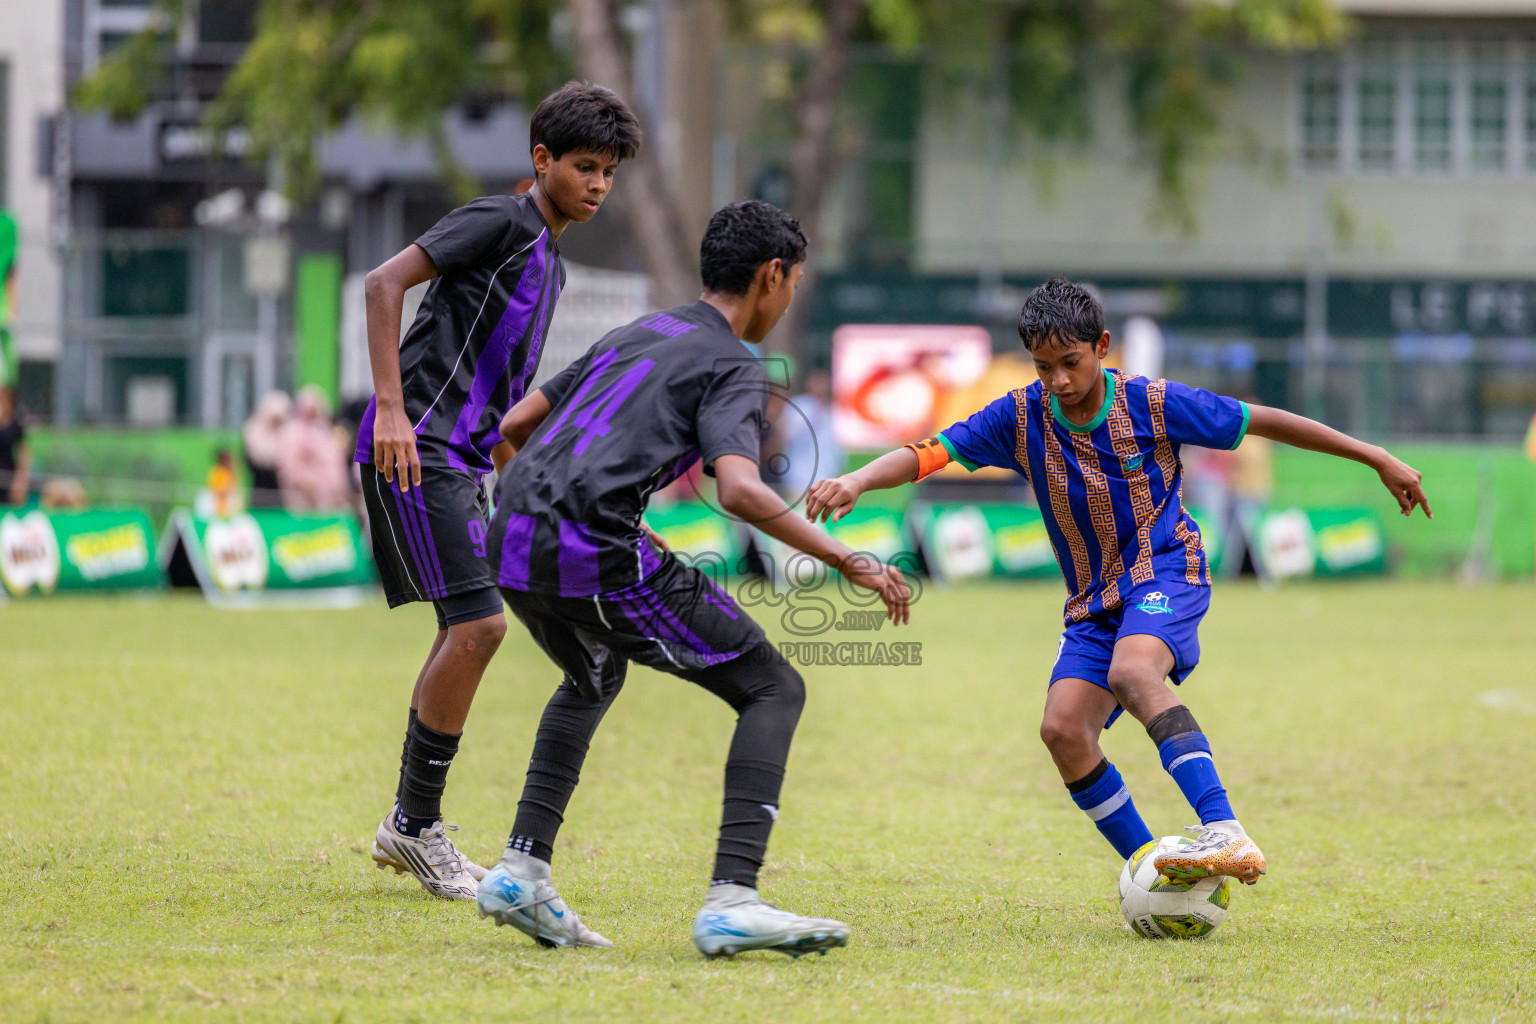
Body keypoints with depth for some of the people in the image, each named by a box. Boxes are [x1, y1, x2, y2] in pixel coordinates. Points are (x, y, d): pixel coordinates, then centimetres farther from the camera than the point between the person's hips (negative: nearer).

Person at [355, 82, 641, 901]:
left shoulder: (549, 262, 21)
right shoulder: (501, 221, -8)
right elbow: (384, 281, -17)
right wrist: (391, 410, -23)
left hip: (461, 460, 10)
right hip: (416, 449, -10)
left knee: (466, 632, 10)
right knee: (477, 625, -15)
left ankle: (409, 825, 18)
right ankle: (418, 826, -7)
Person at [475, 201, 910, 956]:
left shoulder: (633, 335, 26)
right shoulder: (733, 367, 2)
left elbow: (513, 426, 28)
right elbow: (738, 490, -16)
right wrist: (849, 562, -11)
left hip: (512, 545, 8)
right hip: (597, 552, -8)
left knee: (592, 681, 38)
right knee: (774, 690, 3)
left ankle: (521, 871, 24)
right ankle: (731, 903, -12)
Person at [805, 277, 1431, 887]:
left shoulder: (1152, 404, -11)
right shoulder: (1021, 417, -4)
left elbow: (1262, 422, -2)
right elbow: (927, 454, -13)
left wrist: (1378, 459, 3)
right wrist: (856, 482, -34)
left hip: (1166, 570, -5)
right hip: (1093, 599, 5)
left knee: (1131, 671, -35)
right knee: (1063, 729, -16)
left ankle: (1226, 834, -48)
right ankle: (1149, 868, -2)